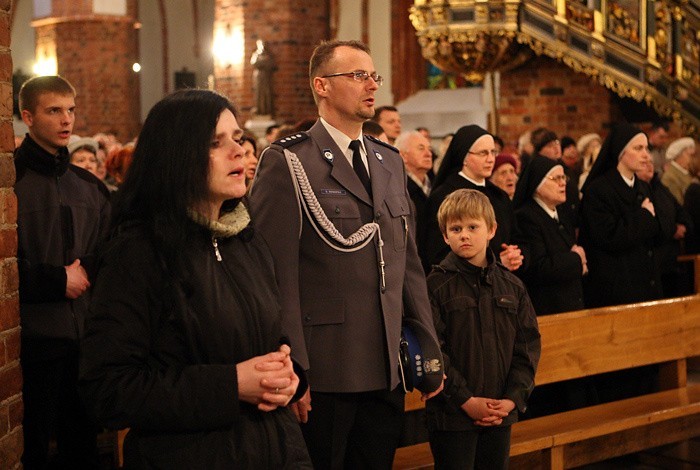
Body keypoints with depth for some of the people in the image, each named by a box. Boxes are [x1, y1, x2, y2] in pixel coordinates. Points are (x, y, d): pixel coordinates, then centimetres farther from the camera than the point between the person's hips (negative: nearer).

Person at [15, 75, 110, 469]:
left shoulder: (89, 186, 13)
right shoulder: (12, 179, -8)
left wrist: (84, 271, -3)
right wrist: (57, 280, -12)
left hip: (85, 334, 6)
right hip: (34, 337, -6)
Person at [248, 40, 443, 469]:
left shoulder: (391, 162, 13)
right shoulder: (287, 163, -8)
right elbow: (278, 276, -13)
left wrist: (429, 349, 12)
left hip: (387, 373, 6)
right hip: (323, 374, -6)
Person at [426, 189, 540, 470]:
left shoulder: (512, 286, 7)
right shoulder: (437, 285, -7)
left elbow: (528, 346, 6)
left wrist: (513, 399, -5)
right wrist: (465, 400, -15)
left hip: (501, 413, 4)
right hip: (452, 413, -4)